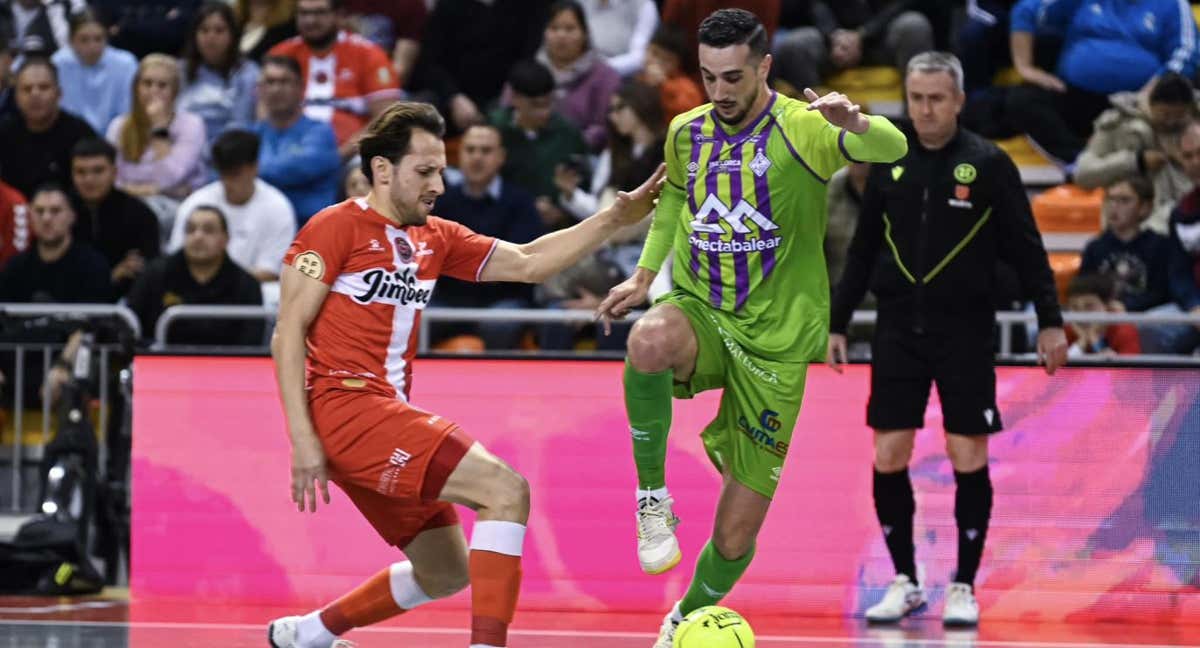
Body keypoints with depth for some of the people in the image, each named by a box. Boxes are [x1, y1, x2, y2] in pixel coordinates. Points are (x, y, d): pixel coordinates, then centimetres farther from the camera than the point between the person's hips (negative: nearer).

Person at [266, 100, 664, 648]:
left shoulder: (435, 238, 17)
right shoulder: (335, 228, -5)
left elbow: (527, 263, 14)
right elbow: (287, 334, -9)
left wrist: (617, 217, 4)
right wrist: (302, 439, -17)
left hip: (386, 412, 9)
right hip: (347, 405, -9)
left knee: (447, 572, 18)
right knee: (505, 490, -20)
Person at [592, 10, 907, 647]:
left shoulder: (801, 129, -13)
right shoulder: (686, 132, 3)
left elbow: (891, 147, -31)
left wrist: (856, 125, -52)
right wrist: (643, 277, 19)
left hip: (772, 343, -3)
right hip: (699, 311, 3)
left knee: (735, 537, 1)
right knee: (650, 341, -39)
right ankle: (652, 495, -19)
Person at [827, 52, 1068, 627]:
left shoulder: (989, 164, -4)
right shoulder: (889, 163, 6)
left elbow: (1026, 249, -3)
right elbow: (863, 250, 12)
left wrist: (1050, 321, -8)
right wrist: (838, 324, 11)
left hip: (965, 333, -3)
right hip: (897, 331, 3)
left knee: (968, 458, -2)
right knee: (888, 457, 0)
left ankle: (964, 587, 9)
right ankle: (905, 582, 13)